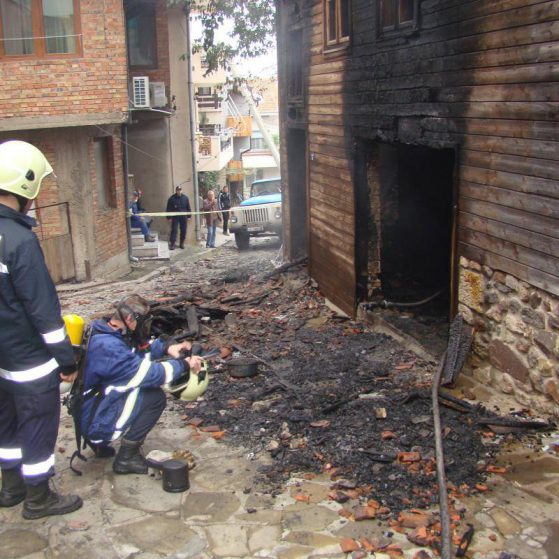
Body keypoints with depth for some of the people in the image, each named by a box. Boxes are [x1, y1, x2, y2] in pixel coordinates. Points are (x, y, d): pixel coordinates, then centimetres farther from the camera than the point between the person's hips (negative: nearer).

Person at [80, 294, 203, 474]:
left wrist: (166, 348, -1)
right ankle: (126, 459, -5)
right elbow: (148, 373, -27)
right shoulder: (107, 347, -28)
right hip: (95, 423, -10)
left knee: (148, 386, 14)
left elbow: (138, 346, 16)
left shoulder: (105, 332, 1)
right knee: (155, 397, -16)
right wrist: (184, 365, -14)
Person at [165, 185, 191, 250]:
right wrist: (169, 217, -3)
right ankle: (172, 244, -7)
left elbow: (188, 207, 8)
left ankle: (182, 243, 17)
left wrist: (189, 216, 5)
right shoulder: (172, 198, -1)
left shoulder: (185, 197, 4)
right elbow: (169, 208, 1)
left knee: (183, 231, 5)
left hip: (184, 217, 2)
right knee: (174, 230, -7)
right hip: (175, 217, -2)